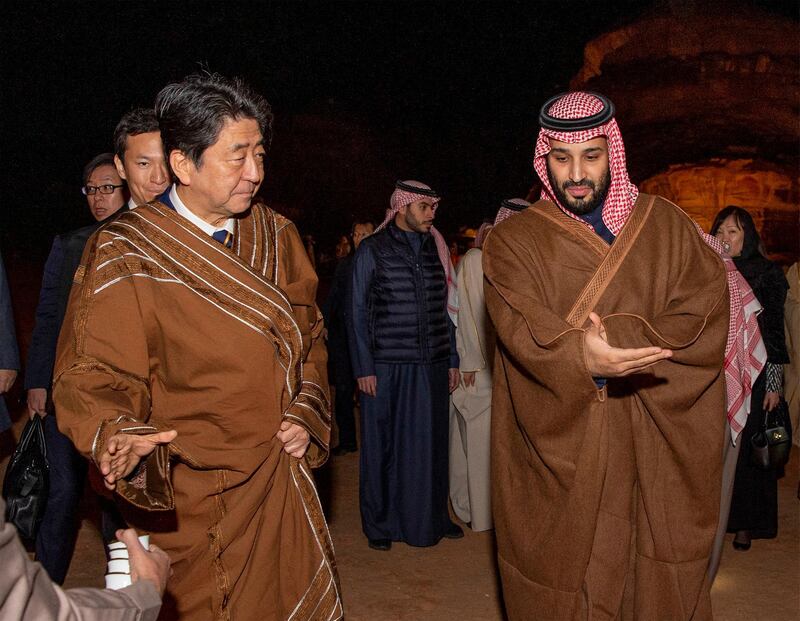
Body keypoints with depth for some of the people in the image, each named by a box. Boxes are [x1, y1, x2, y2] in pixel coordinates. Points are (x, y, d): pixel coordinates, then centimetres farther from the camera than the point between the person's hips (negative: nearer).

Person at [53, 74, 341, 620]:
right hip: (193, 506, -5)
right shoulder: (124, 257, -14)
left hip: (284, 485, 5)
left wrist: (307, 414, -3)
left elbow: (309, 333, 11)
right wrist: (120, 437, -35)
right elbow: (92, 378, -14)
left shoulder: (277, 236, 2)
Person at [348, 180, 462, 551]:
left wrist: (452, 360, 12)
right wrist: (364, 368, -8)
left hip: (432, 367, 4)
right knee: (384, 447, 4)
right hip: (387, 367, -4)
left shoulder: (435, 249, 11)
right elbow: (358, 313, -2)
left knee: (431, 444, 10)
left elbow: (445, 310, 15)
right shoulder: (372, 250, -2)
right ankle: (380, 524, 17)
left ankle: (432, 517, 24)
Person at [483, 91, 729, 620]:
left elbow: (709, 309, -4)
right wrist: (582, 357, -36)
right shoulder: (513, 242, 0)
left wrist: (620, 336, -18)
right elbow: (524, 330, -16)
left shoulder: (667, 226, 7)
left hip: (660, 448, 2)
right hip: (563, 454, -1)